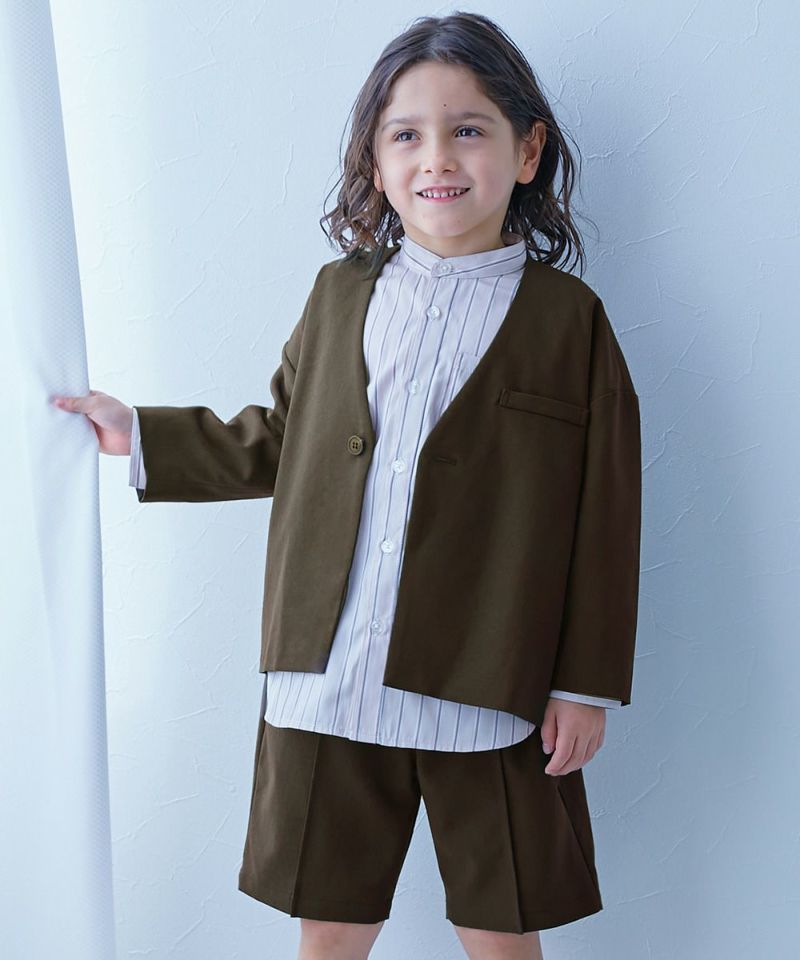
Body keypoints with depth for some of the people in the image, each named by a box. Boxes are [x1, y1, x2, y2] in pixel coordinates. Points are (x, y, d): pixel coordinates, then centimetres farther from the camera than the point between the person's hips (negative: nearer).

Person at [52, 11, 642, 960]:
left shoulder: (567, 314, -3)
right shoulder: (339, 295, 8)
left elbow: (602, 514, -3)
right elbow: (279, 446, 17)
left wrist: (588, 684, -4)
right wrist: (141, 435, 15)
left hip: (490, 697, -2)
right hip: (331, 686, 3)